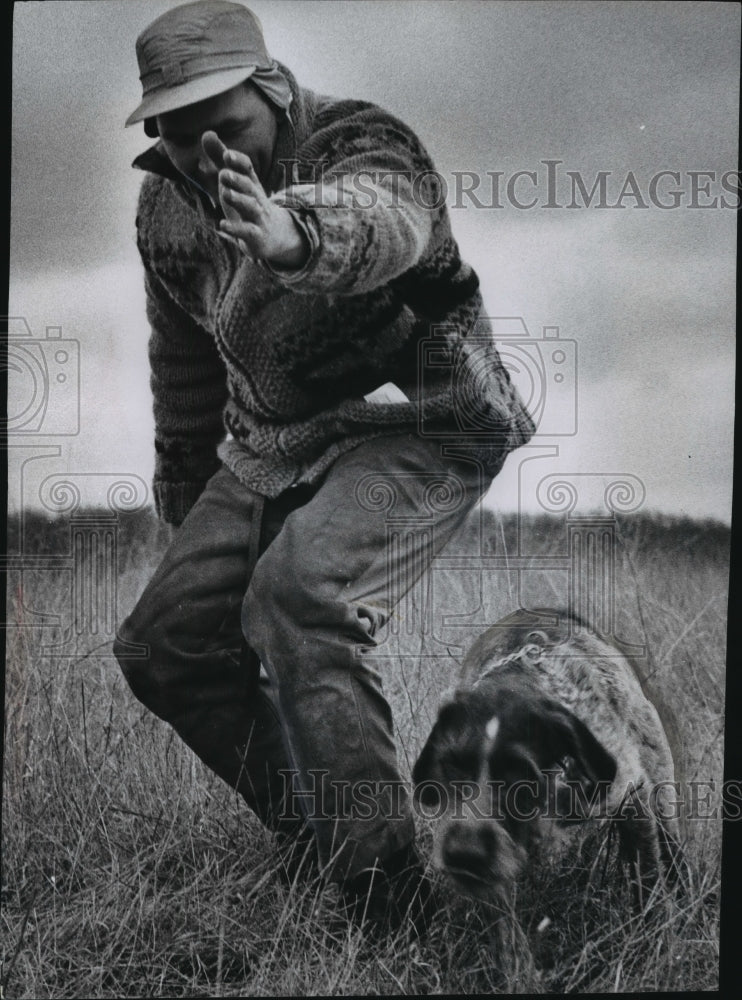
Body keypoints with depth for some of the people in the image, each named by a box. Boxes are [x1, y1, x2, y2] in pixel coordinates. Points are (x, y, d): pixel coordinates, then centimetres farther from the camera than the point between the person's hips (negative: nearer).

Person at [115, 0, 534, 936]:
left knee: (297, 598, -32)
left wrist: (297, 233, -67)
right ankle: (318, 844, 14)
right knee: (164, 645, 1)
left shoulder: (362, 146, -17)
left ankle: (391, 897, -22)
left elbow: (382, 220, -44)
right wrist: (184, 496, 25)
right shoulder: (167, 206, 3)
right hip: (272, 447, 8)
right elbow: (184, 354, 17)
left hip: (418, 428, -7)